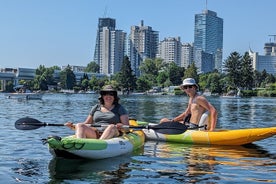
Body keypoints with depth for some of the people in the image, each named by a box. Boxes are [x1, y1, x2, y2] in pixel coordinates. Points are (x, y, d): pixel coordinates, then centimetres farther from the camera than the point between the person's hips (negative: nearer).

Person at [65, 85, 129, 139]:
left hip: (113, 134, -3)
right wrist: (73, 126, 2)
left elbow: (127, 126, 2)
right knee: (79, 125, -19)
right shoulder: (96, 107, 20)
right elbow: (86, 124, 21)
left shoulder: (119, 108, 12)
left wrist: (121, 127, -22)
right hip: (94, 134, 3)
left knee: (112, 127, -35)